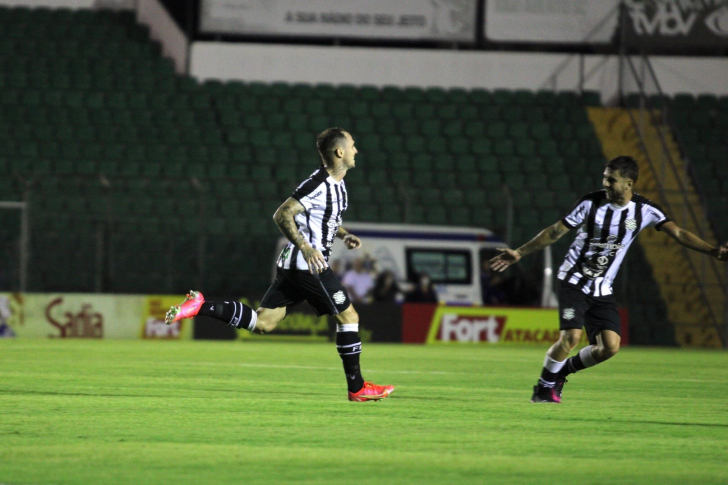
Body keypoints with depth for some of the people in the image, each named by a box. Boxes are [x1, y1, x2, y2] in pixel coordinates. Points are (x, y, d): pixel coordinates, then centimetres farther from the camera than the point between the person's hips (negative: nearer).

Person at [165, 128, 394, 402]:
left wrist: (343, 235, 17)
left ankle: (200, 307, -3)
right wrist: (306, 248, -26)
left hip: (292, 265, 10)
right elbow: (282, 215, -19)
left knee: (262, 323, 4)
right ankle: (357, 388, 4)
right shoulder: (318, 184, -15)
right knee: (348, 315, -1)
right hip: (308, 264, -10)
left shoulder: (337, 184, 16)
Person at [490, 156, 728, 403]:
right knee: (571, 336, -21)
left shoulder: (644, 210, -4)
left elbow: (677, 232, -9)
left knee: (610, 346, -10)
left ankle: (563, 371, 15)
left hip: (602, 290, 3)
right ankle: (544, 388, -1)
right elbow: (556, 231, -1)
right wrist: (519, 253, -1)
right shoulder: (591, 202, -9)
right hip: (574, 281, -3)